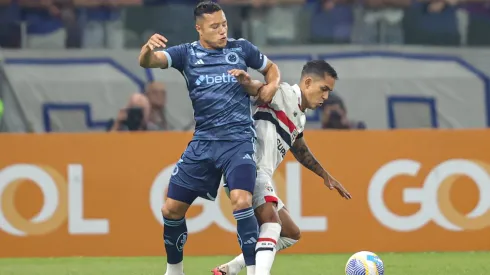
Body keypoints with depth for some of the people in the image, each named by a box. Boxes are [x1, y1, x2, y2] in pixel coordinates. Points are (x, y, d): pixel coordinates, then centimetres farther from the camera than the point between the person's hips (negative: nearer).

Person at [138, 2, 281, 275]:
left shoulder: (241, 48, 5)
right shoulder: (187, 53, 4)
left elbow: (271, 67, 21)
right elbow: (147, 61, -11)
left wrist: (273, 84, -2)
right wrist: (148, 48, -35)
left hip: (239, 139, -3)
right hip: (202, 142, 3)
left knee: (241, 200, -26)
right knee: (172, 209, 4)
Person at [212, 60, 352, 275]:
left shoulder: (299, 117, 22)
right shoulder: (285, 94, -6)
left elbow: (300, 149, 39)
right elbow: (260, 90, -26)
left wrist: (325, 175, 47)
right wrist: (245, 81, -48)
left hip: (261, 179, 10)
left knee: (291, 234, 18)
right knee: (272, 223, -31)